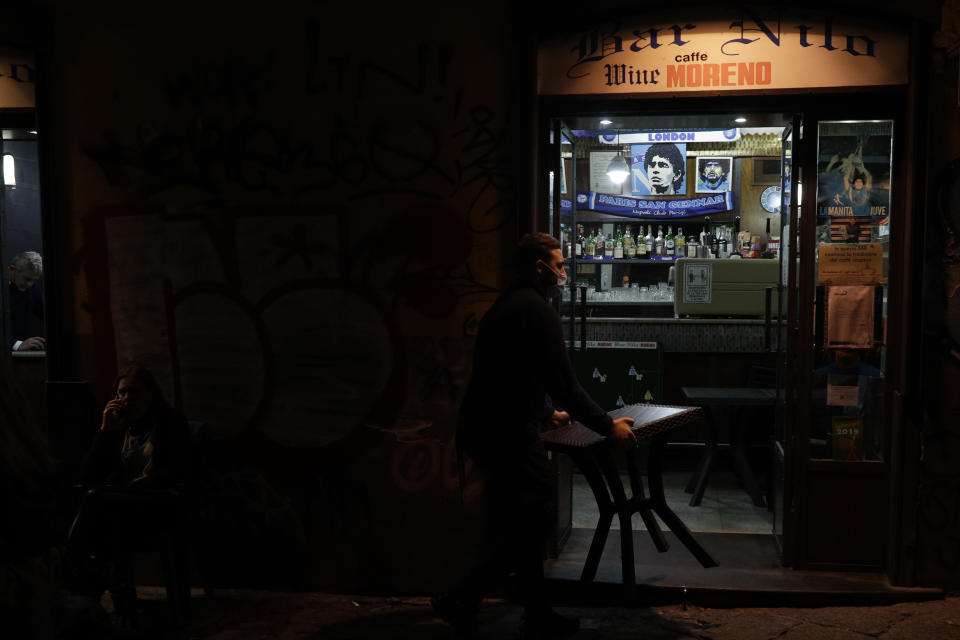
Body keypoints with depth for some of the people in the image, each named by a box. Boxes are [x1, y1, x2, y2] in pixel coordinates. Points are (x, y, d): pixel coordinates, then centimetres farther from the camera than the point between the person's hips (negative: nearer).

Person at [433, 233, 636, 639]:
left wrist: (546, 412, 40)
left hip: (483, 433, 10)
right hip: (510, 436, -10)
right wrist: (608, 427, -9)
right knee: (532, 521, -1)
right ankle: (461, 601, 1)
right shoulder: (537, 310, -12)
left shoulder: (503, 306, 19)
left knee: (517, 524, 15)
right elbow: (563, 381, -16)